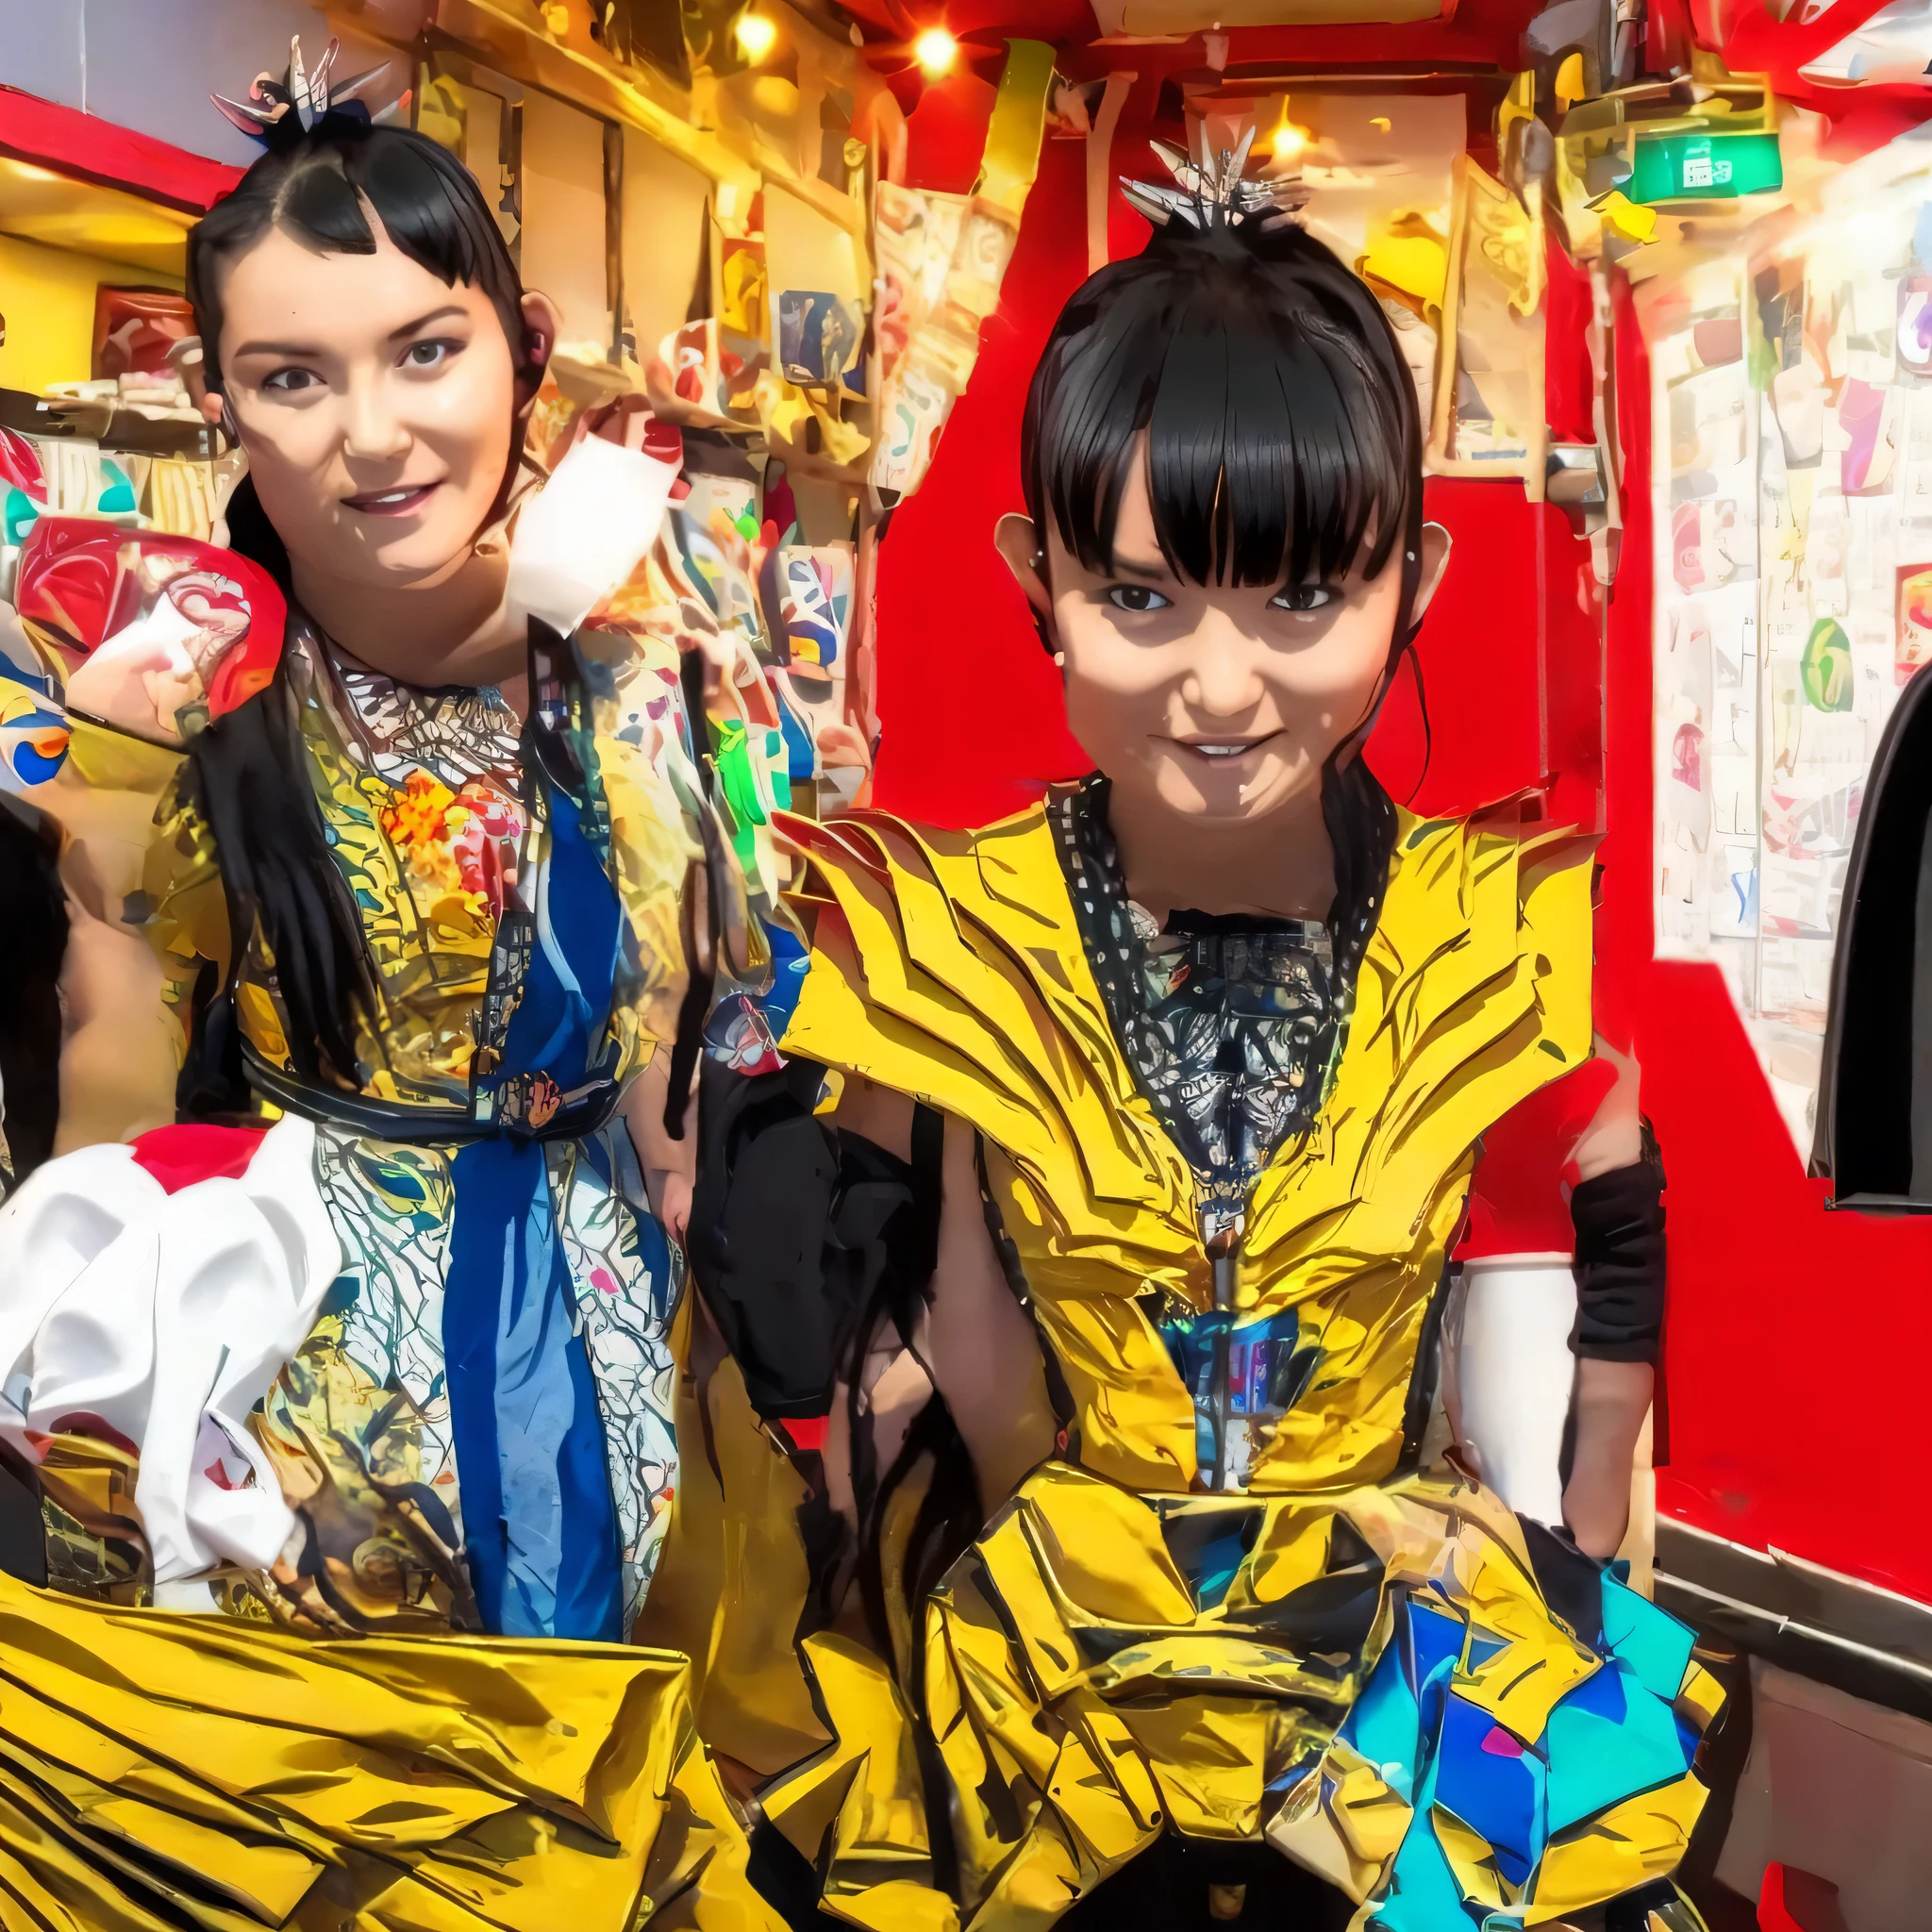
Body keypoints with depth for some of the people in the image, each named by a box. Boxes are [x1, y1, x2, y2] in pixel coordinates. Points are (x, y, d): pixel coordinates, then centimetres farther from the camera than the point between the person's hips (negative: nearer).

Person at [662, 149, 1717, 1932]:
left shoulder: (1523, 944, -7)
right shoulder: (940, 951, -8)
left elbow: (1590, 1350, 3)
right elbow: (971, 1444, -5)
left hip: (1416, 1667, 1)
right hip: (1049, 1680, 0)